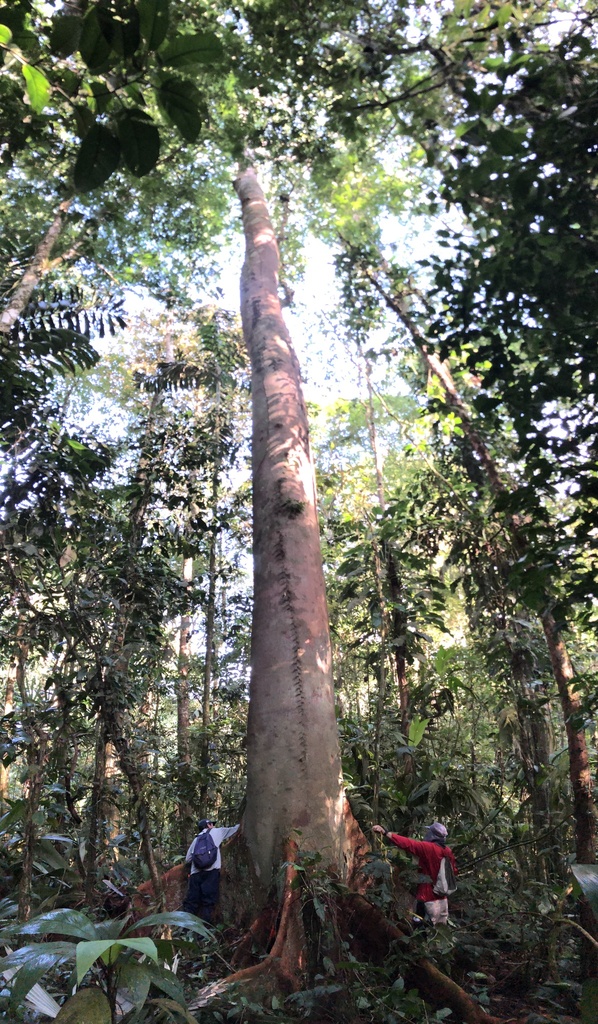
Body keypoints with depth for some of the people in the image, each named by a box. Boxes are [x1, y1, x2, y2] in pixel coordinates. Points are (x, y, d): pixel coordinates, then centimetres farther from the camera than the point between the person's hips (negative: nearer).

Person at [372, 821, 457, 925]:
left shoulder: (428, 848, -21)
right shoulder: (448, 851, -1)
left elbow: (407, 844, -31)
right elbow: (454, 871, 10)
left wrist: (385, 833, -36)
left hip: (429, 899, -7)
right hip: (442, 899, 7)